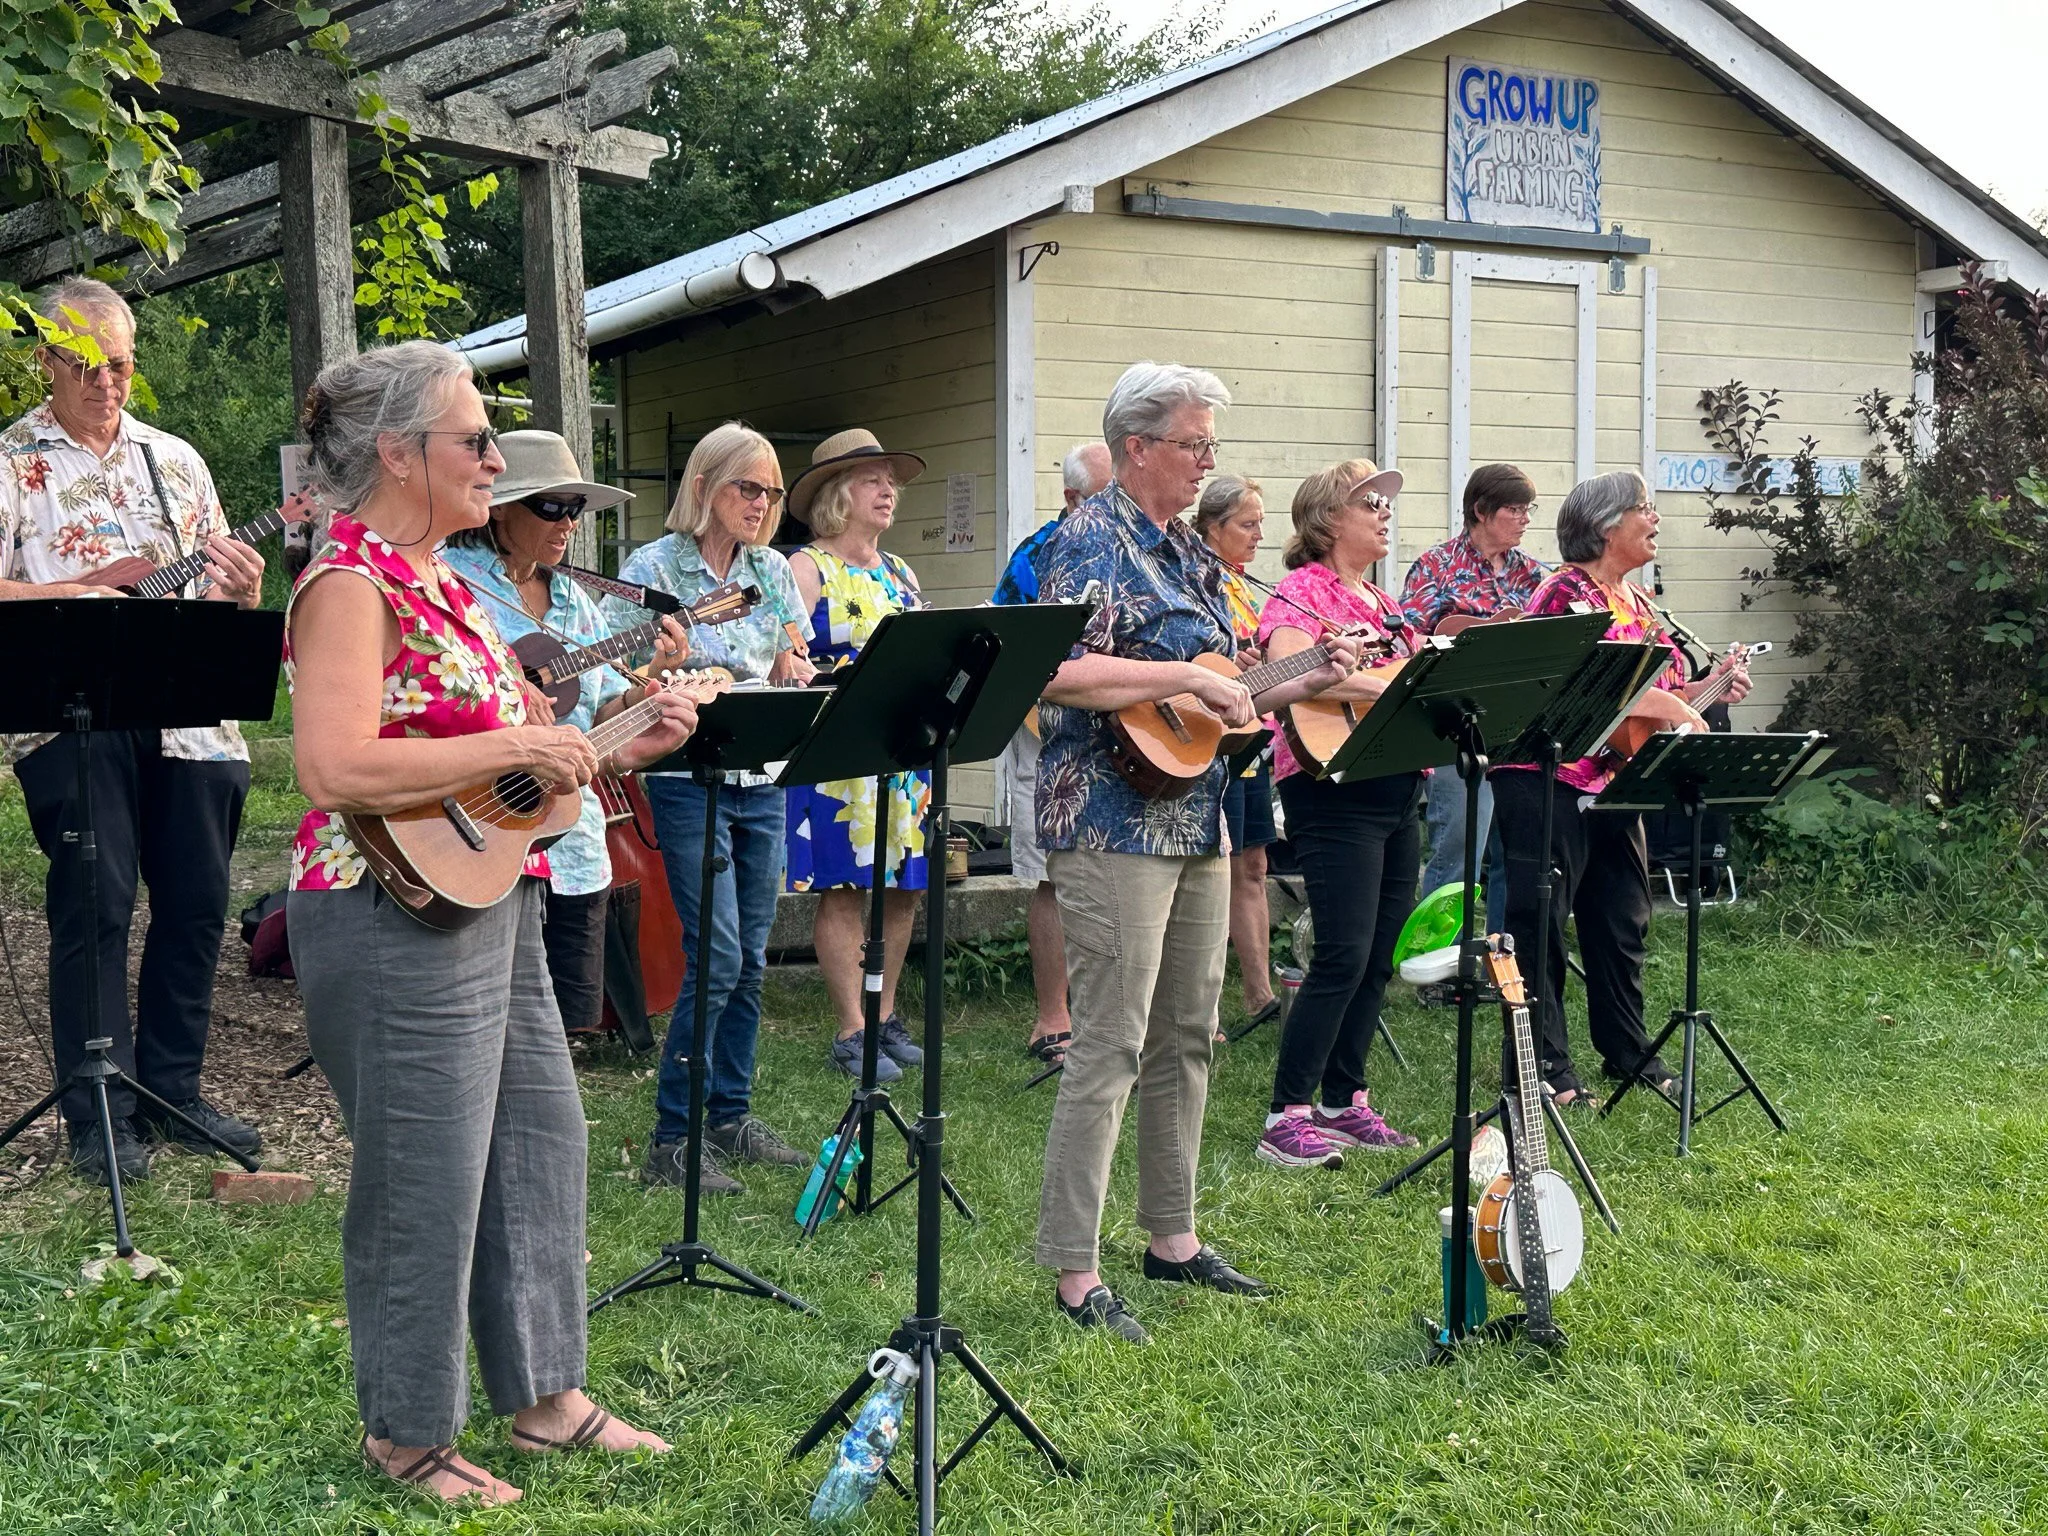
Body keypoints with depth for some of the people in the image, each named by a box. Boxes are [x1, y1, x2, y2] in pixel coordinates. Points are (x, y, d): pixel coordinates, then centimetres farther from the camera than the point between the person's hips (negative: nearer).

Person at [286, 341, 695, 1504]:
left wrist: (625, 749, 8)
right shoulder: (351, 584, -15)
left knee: (541, 1145, 17)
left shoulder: (441, 580, 15)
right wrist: (516, 746, -23)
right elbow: (336, 769, -28)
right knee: (426, 1186, 1)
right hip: (398, 922, -10)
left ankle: (544, 1393, 32)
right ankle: (406, 1433, 20)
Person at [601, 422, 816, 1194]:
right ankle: (671, 1139, -2)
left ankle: (731, 1116, 23)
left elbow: (798, 669, 15)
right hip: (688, 777, -6)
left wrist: (792, 669, -7)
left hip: (761, 779, 6)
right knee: (717, 957, -11)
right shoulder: (652, 568, -5)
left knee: (749, 960, 10)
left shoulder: (772, 571, 11)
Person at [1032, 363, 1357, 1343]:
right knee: (1111, 1047, -8)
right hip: (1116, 822, -9)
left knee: (1188, 1038, 14)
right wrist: (1189, 678, -22)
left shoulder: (1186, 550, 17)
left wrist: (1304, 683, 10)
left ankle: (1172, 1237, 26)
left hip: (1197, 821, 9)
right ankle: (1074, 1272, -1)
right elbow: (1058, 673, -26)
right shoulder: (1091, 542, -11)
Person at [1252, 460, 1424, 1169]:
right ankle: (1287, 1116, -6)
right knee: (1343, 956, -12)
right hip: (1332, 789, -9)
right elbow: (1286, 668, -24)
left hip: (1397, 788, 9)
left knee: (1378, 958, 10)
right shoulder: (1302, 590, -5)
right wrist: (1381, 685, -27)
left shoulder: (1385, 603, 21)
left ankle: (1343, 1102, 19)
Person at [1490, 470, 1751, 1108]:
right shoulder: (1566, 592, -13)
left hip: (1614, 786, 9)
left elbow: (1656, 693, 23)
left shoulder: (1636, 600, 16)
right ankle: (1540, 1064, 3)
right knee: (1539, 924, -3)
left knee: (1623, 924, 16)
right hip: (1549, 784, -9)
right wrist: (1671, 706, -21)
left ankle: (1628, 1052, 28)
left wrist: (1711, 686, 8)